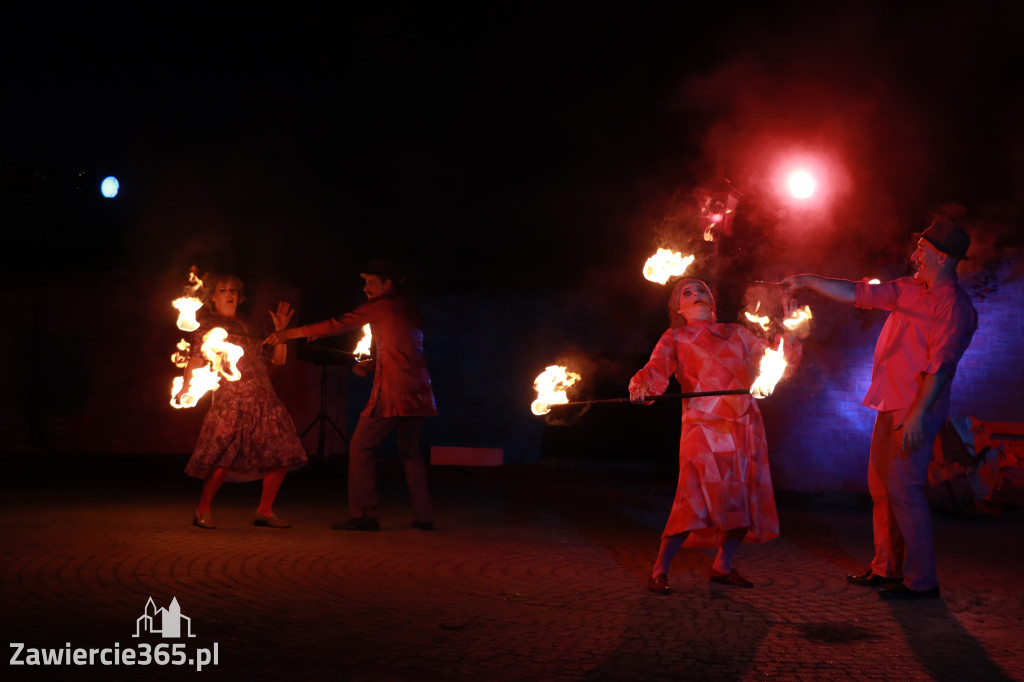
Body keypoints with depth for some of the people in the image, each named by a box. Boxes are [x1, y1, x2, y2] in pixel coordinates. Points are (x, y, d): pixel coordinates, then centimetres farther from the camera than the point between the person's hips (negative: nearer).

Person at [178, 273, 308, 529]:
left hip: (264, 400, 6)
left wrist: (280, 330, 9)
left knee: (282, 454, 1)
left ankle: (264, 511, 11)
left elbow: (279, 359, 21)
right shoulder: (208, 325, 8)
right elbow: (196, 359, -3)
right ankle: (202, 511, 1)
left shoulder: (249, 327, 22)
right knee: (225, 456, -17)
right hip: (231, 400, -6)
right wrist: (186, 388, -18)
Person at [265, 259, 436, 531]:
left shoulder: (380, 306, -4)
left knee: (360, 448, 1)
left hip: (392, 392, -7)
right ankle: (424, 516, 13)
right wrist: (372, 364, 17)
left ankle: (364, 515, -2)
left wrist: (290, 333, 0)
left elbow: (336, 325, -5)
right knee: (410, 452, 16)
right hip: (418, 393, 8)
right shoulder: (409, 309, 18)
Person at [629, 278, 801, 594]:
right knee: (698, 497, -17)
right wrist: (641, 388, -28)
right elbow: (655, 371, -6)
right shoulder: (675, 339, 11)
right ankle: (659, 571, -7)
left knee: (745, 498, 4)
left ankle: (722, 566, 23)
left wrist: (789, 327, 9)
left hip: (744, 427, 5)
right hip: (704, 428, -5)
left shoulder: (737, 333, 20)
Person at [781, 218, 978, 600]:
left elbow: (940, 365, -19)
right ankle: (887, 568, 21)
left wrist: (917, 415, -25)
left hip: (916, 409, -9)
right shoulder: (909, 289, 13)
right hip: (890, 405, 9)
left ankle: (921, 580, -2)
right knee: (880, 485, 11)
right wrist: (809, 281, 17)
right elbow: (858, 294, 19)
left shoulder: (954, 306, -12)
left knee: (903, 487, -10)